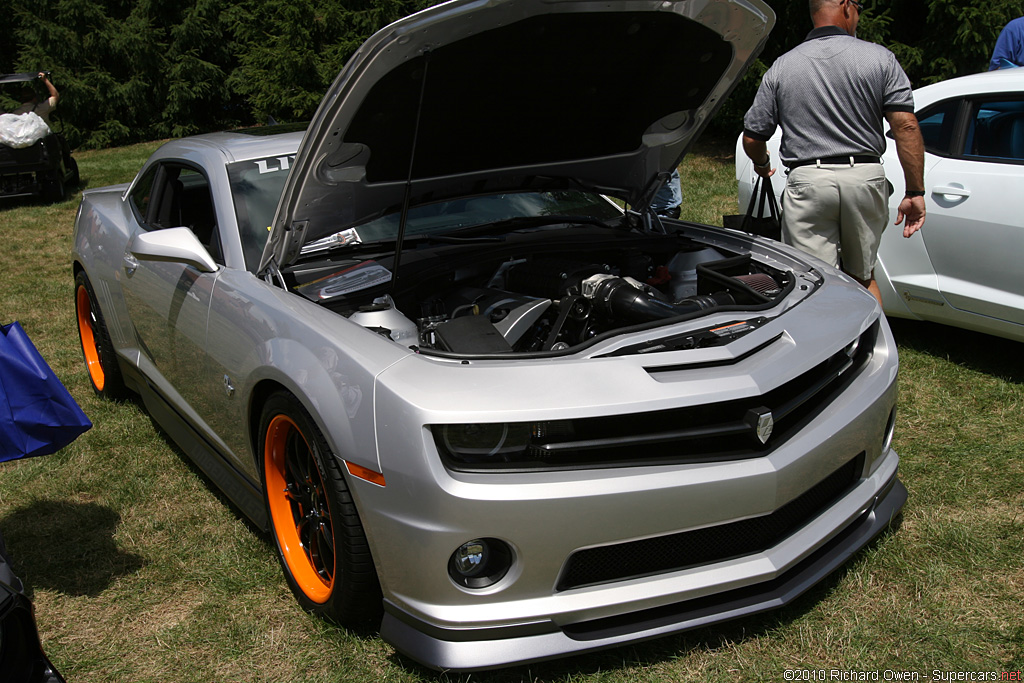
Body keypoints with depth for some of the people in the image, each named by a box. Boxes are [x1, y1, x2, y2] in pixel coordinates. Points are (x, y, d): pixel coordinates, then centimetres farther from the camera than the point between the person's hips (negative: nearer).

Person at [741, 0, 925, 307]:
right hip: (866, 177, 1)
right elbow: (906, 127, -5)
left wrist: (762, 165, 29)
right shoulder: (880, 58, 3)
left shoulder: (781, 68, 5)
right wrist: (915, 192, -1)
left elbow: (752, 138, 7)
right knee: (862, 277, 18)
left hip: (807, 180, -1)